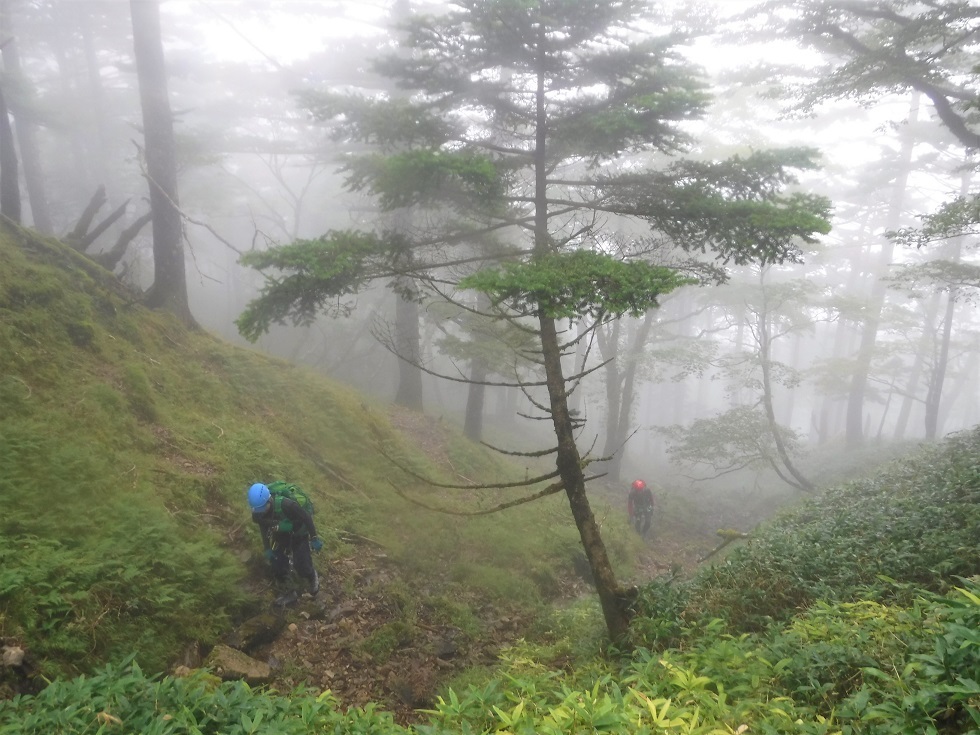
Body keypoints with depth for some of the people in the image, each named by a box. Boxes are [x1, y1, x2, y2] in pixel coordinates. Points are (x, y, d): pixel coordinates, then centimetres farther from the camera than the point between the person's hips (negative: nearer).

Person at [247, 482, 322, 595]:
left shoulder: (285, 505, -41)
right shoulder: (257, 513, -22)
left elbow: (306, 517, -28)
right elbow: (263, 528, 0)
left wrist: (314, 538, -22)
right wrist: (267, 549, 1)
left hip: (298, 533, -4)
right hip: (280, 534, 5)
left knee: (301, 565, -9)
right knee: (276, 564, 1)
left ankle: (313, 578, 25)